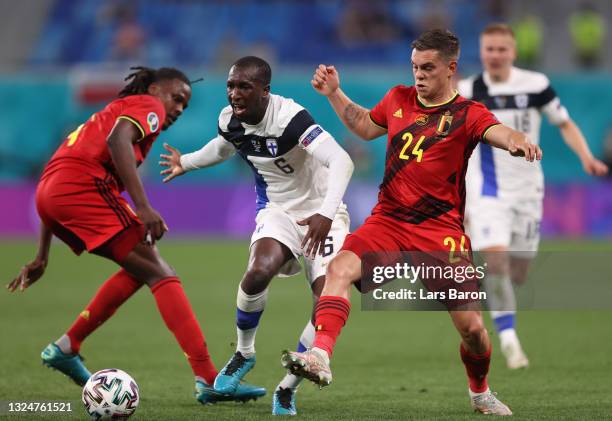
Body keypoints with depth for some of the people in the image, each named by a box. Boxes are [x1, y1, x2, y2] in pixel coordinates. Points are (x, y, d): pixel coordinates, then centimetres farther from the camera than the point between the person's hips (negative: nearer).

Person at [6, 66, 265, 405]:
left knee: (143, 268, 19)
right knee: (159, 273, -10)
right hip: (85, 185, -9)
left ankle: (65, 348, 17)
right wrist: (143, 206, -22)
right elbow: (117, 139, -14)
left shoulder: (112, 110, 35)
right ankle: (208, 380, -20)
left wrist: (42, 257, 34)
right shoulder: (147, 106, 10)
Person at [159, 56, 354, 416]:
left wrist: (326, 214, -48)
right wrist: (187, 163, 35)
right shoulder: (230, 120, -6)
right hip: (278, 210, 4)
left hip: (320, 214, -4)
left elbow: (342, 161, -38)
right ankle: (244, 353, 0)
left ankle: (287, 391, -1)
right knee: (259, 271, -29)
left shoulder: (290, 117, -27)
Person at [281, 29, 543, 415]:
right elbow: (366, 126, 31)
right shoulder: (399, 99, 10)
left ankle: (480, 393, 26)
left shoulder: (467, 114, -4)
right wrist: (334, 93, 22)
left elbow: (496, 131, -26)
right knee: (340, 269, -27)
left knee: (471, 326, -3)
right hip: (388, 221, 3)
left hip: (440, 230, -3)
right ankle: (320, 358, -38)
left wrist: (516, 139, -49)